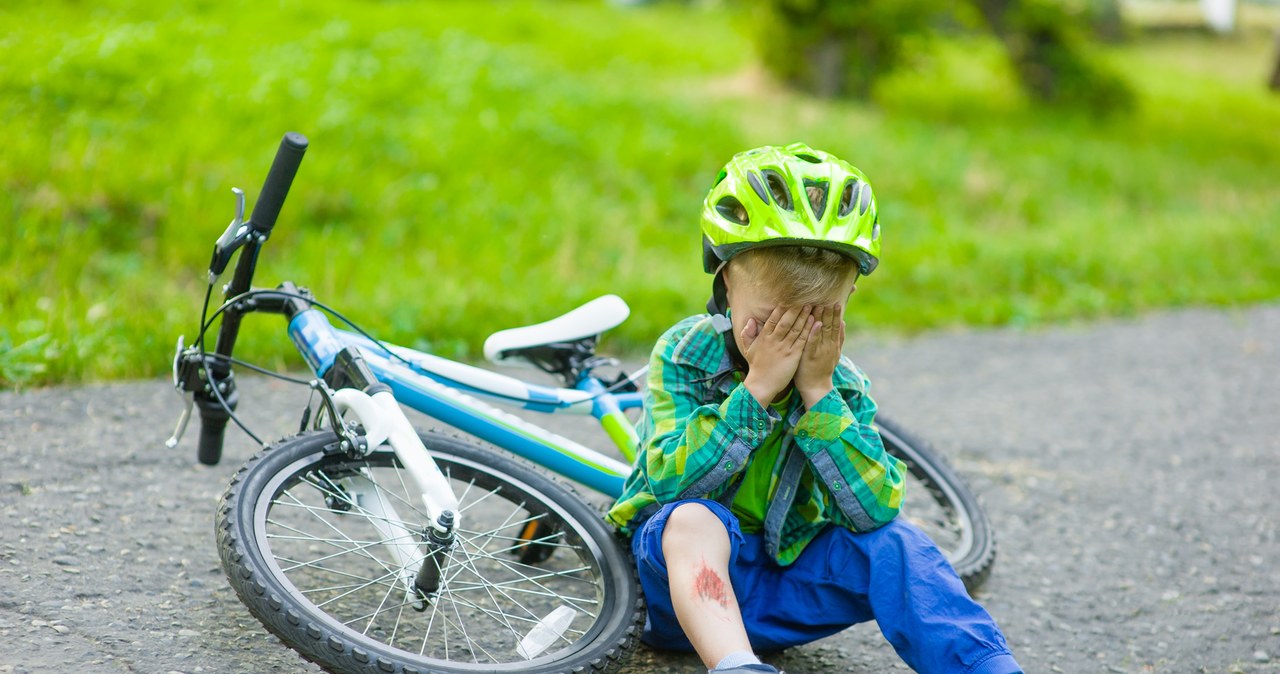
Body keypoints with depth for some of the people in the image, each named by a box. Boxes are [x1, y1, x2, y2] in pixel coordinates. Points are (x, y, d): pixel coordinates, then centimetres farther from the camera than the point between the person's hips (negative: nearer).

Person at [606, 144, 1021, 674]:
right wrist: (756, 390, -28)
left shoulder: (842, 385, -2)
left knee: (892, 542, -20)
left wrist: (818, 394, -21)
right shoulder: (685, 353, -10)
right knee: (693, 518, -36)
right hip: (692, 574, -3)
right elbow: (670, 479, -24)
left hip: (783, 580, 3)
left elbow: (875, 505, -17)